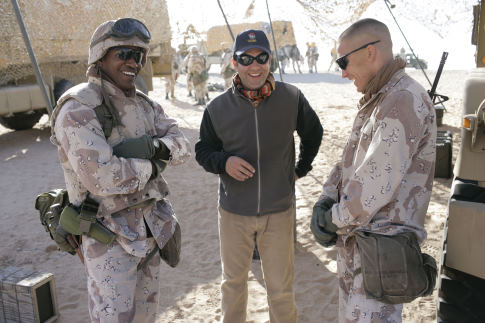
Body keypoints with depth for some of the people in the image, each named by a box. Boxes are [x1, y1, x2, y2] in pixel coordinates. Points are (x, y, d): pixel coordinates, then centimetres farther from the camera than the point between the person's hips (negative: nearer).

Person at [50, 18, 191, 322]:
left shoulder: (144, 105, 5)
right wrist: (150, 166, -14)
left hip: (149, 225, 7)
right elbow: (103, 178, -30)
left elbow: (181, 146, -3)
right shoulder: (78, 108, -20)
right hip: (109, 233, -7)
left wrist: (153, 146, -24)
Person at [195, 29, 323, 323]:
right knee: (233, 282, 19)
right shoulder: (218, 108, -7)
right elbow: (203, 150, 4)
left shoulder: (292, 98, -5)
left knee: (281, 289, 12)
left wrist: (301, 169, 9)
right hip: (234, 212, 1)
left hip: (279, 211, 0)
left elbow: (313, 133, 13)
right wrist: (224, 162, -16)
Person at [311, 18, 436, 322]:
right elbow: (349, 160, 13)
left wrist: (336, 219, -11)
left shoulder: (405, 101, -20)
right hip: (353, 235, 10)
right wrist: (326, 201, -3)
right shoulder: (374, 101, 13)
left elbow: (378, 182, -25)